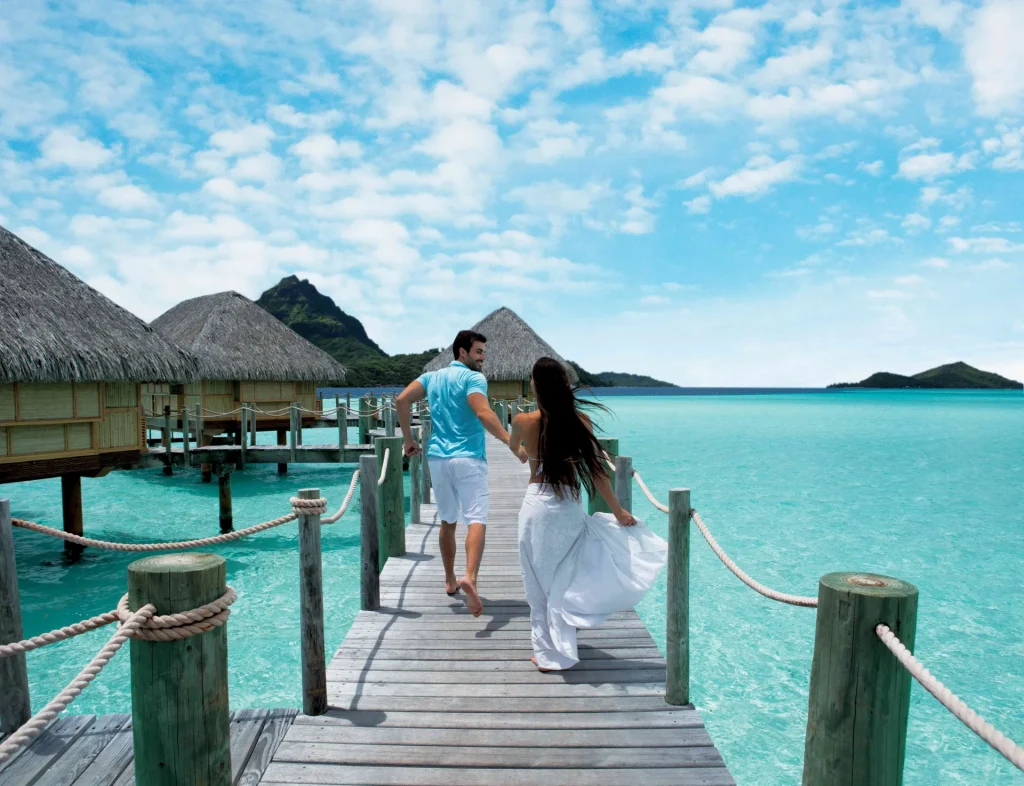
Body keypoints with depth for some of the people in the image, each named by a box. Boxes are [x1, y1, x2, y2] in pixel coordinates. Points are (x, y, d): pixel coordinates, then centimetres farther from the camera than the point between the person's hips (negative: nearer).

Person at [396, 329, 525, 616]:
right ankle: (470, 577, -31)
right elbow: (483, 413, -22)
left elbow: (402, 400, 3)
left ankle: (450, 580, 27)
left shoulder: (432, 377, 14)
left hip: (437, 457, 6)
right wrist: (512, 442, -27)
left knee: (448, 520, 18)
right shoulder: (474, 378, -5)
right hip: (468, 458, -6)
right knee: (477, 519, -11)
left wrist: (408, 439, 10)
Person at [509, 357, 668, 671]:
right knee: (563, 581, 17)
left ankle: (547, 652, 23)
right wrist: (617, 510, 3)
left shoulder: (523, 421, -7)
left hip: (536, 505, -1)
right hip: (568, 509, 1)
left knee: (540, 583, 13)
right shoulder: (579, 420, -7)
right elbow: (595, 468, -6)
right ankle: (558, 651, 27)